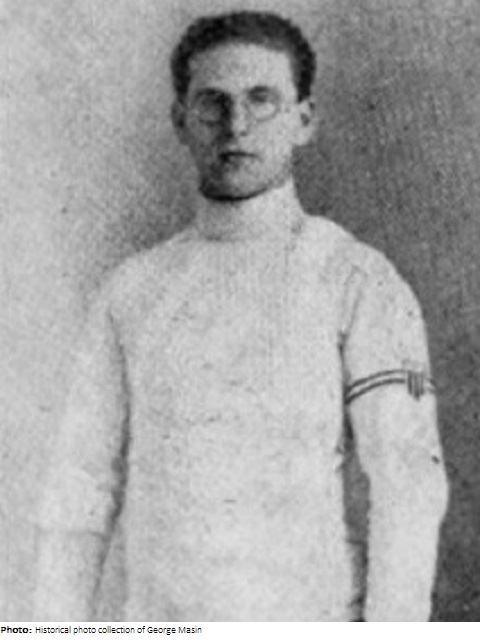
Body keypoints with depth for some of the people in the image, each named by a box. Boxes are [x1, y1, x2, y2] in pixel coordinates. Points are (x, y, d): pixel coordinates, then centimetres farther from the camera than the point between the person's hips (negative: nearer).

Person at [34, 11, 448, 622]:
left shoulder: (359, 282, -5)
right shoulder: (132, 290, 7)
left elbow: (409, 484, -10)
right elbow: (83, 484, 9)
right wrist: (57, 624, 5)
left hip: (303, 619, -3)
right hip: (158, 619, 4)